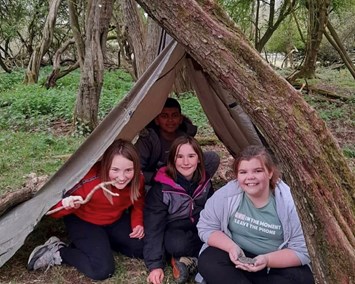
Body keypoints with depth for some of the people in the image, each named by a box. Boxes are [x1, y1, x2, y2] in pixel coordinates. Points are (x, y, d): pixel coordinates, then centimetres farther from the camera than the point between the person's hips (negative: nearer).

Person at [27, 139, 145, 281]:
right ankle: (57, 253, -4)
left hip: (115, 221, 6)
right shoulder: (88, 180, -38)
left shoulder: (137, 180, -23)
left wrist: (137, 223, -14)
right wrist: (66, 205, -49)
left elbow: (138, 204, 3)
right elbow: (54, 209, -27)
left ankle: (104, 241, 12)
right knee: (102, 269, -22)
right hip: (83, 222, -6)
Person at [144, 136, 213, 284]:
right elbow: (154, 226, -21)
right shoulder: (161, 188, -21)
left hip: (198, 230, 5)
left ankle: (188, 260, -13)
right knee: (179, 244, -37)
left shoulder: (204, 182, -7)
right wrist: (155, 264, -26)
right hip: (173, 232, -5)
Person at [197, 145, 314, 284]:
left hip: (275, 265, 0)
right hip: (237, 258, 1)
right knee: (208, 261, -26)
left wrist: (267, 260, -30)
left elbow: (299, 251, -13)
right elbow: (205, 227, -3)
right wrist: (231, 247, -21)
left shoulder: (286, 203, -15)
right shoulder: (227, 194, -13)